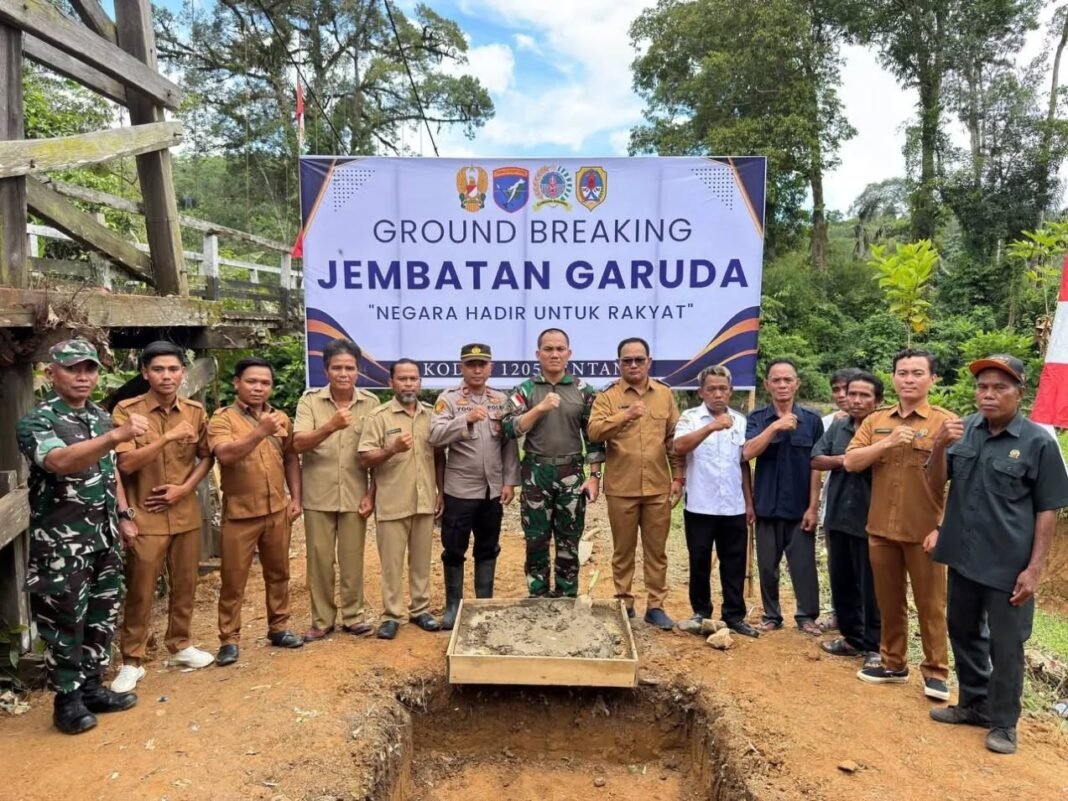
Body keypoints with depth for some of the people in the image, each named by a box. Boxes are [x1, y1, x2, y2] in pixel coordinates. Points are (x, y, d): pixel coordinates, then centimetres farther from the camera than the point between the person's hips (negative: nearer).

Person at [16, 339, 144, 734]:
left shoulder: (101, 416, 8)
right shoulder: (36, 420, -13)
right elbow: (61, 461, -34)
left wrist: (124, 516, 14)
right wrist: (117, 435, -47)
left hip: (104, 536, 7)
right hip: (61, 542, -6)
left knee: (103, 615, 13)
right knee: (65, 621, 3)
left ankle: (92, 688, 27)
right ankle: (67, 701, 17)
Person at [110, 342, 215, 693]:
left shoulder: (195, 411, 2)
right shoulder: (127, 410, -10)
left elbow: (206, 457, 9)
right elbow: (126, 463, -17)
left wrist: (184, 488, -6)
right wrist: (167, 437, -27)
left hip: (186, 514, 4)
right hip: (145, 516, -4)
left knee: (185, 586, 15)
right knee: (140, 592, 5)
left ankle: (180, 645, 33)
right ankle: (132, 661, 20)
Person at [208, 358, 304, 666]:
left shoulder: (281, 417, 7)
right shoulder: (222, 418, -8)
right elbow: (225, 455, -26)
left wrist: (295, 497, 5)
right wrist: (260, 432, -37)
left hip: (277, 511, 5)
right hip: (239, 513, -4)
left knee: (278, 573, 15)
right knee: (233, 581, 4)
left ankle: (278, 628, 29)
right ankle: (229, 639, 17)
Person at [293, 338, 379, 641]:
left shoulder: (370, 403, -1)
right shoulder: (310, 400, -4)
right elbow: (298, 444, -15)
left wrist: (371, 494, -1)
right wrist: (331, 426, -31)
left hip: (355, 496, 1)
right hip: (318, 495, 0)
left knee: (352, 559, 9)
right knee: (319, 559, 8)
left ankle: (353, 616, 25)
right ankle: (322, 620, 23)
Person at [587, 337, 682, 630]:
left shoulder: (665, 394, 8)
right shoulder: (607, 396, -1)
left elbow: (674, 438, 10)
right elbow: (594, 432, -15)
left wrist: (678, 476, 7)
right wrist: (625, 414, -26)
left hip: (658, 488, 2)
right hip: (621, 488, -2)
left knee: (656, 551, 10)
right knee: (623, 551, 10)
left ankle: (655, 606, 21)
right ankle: (624, 605, 22)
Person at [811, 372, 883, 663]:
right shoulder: (836, 427, 8)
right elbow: (816, 461, 4)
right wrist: (843, 460, -11)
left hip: (870, 521, -5)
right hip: (838, 518, 6)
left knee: (871, 587, 5)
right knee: (841, 582, 15)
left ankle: (874, 646, 19)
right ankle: (852, 637, 30)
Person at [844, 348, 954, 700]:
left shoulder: (946, 422, -5)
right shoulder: (875, 420, 7)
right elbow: (850, 462, -3)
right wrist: (887, 443, -17)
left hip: (924, 530, -4)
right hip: (881, 528, 4)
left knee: (930, 604, 8)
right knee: (889, 602, 16)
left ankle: (935, 671, 23)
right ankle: (893, 663, 30)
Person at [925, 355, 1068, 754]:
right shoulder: (963, 430, 0)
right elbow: (935, 486, 3)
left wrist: (1033, 568, -11)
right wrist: (939, 448, -14)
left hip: (1009, 565, -4)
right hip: (963, 557, 5)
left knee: (1005, 647, 7)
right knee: (963, 633, 18)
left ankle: (1003, 723, 25)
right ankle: (974, 704, 37)